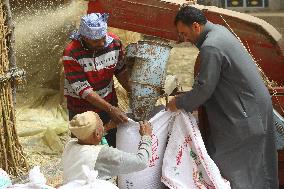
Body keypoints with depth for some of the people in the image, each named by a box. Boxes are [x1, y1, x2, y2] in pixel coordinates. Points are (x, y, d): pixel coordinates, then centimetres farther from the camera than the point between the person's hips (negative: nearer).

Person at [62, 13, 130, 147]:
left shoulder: (114, 43, -12)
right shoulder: (71, 54, -25)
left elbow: (121, 71, 3)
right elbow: (83, 90, -25)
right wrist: (111, 109, -29)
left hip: (109, 103, 4)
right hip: (82, 109, -4)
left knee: (114, 144, 14)